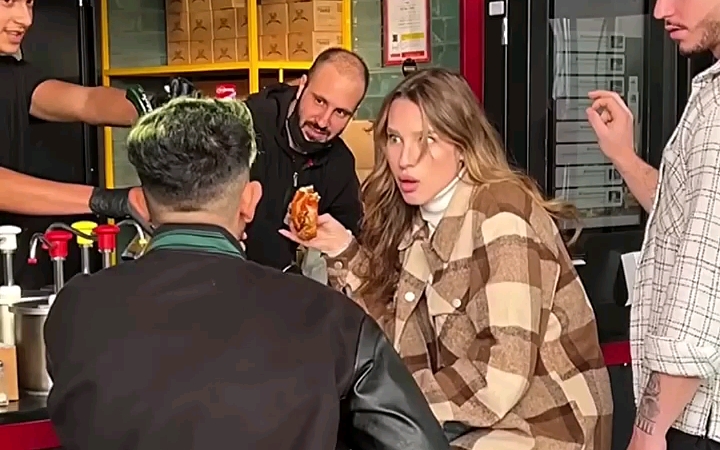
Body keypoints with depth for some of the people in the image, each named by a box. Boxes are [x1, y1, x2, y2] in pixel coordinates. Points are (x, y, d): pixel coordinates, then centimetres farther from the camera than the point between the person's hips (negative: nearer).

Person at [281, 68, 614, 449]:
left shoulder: (502, 217, -21)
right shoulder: (419, 217, 3)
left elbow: (503, 376, -26)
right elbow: (400, 336, 4)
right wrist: (343, 251, -4)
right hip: (474, 417, 7)